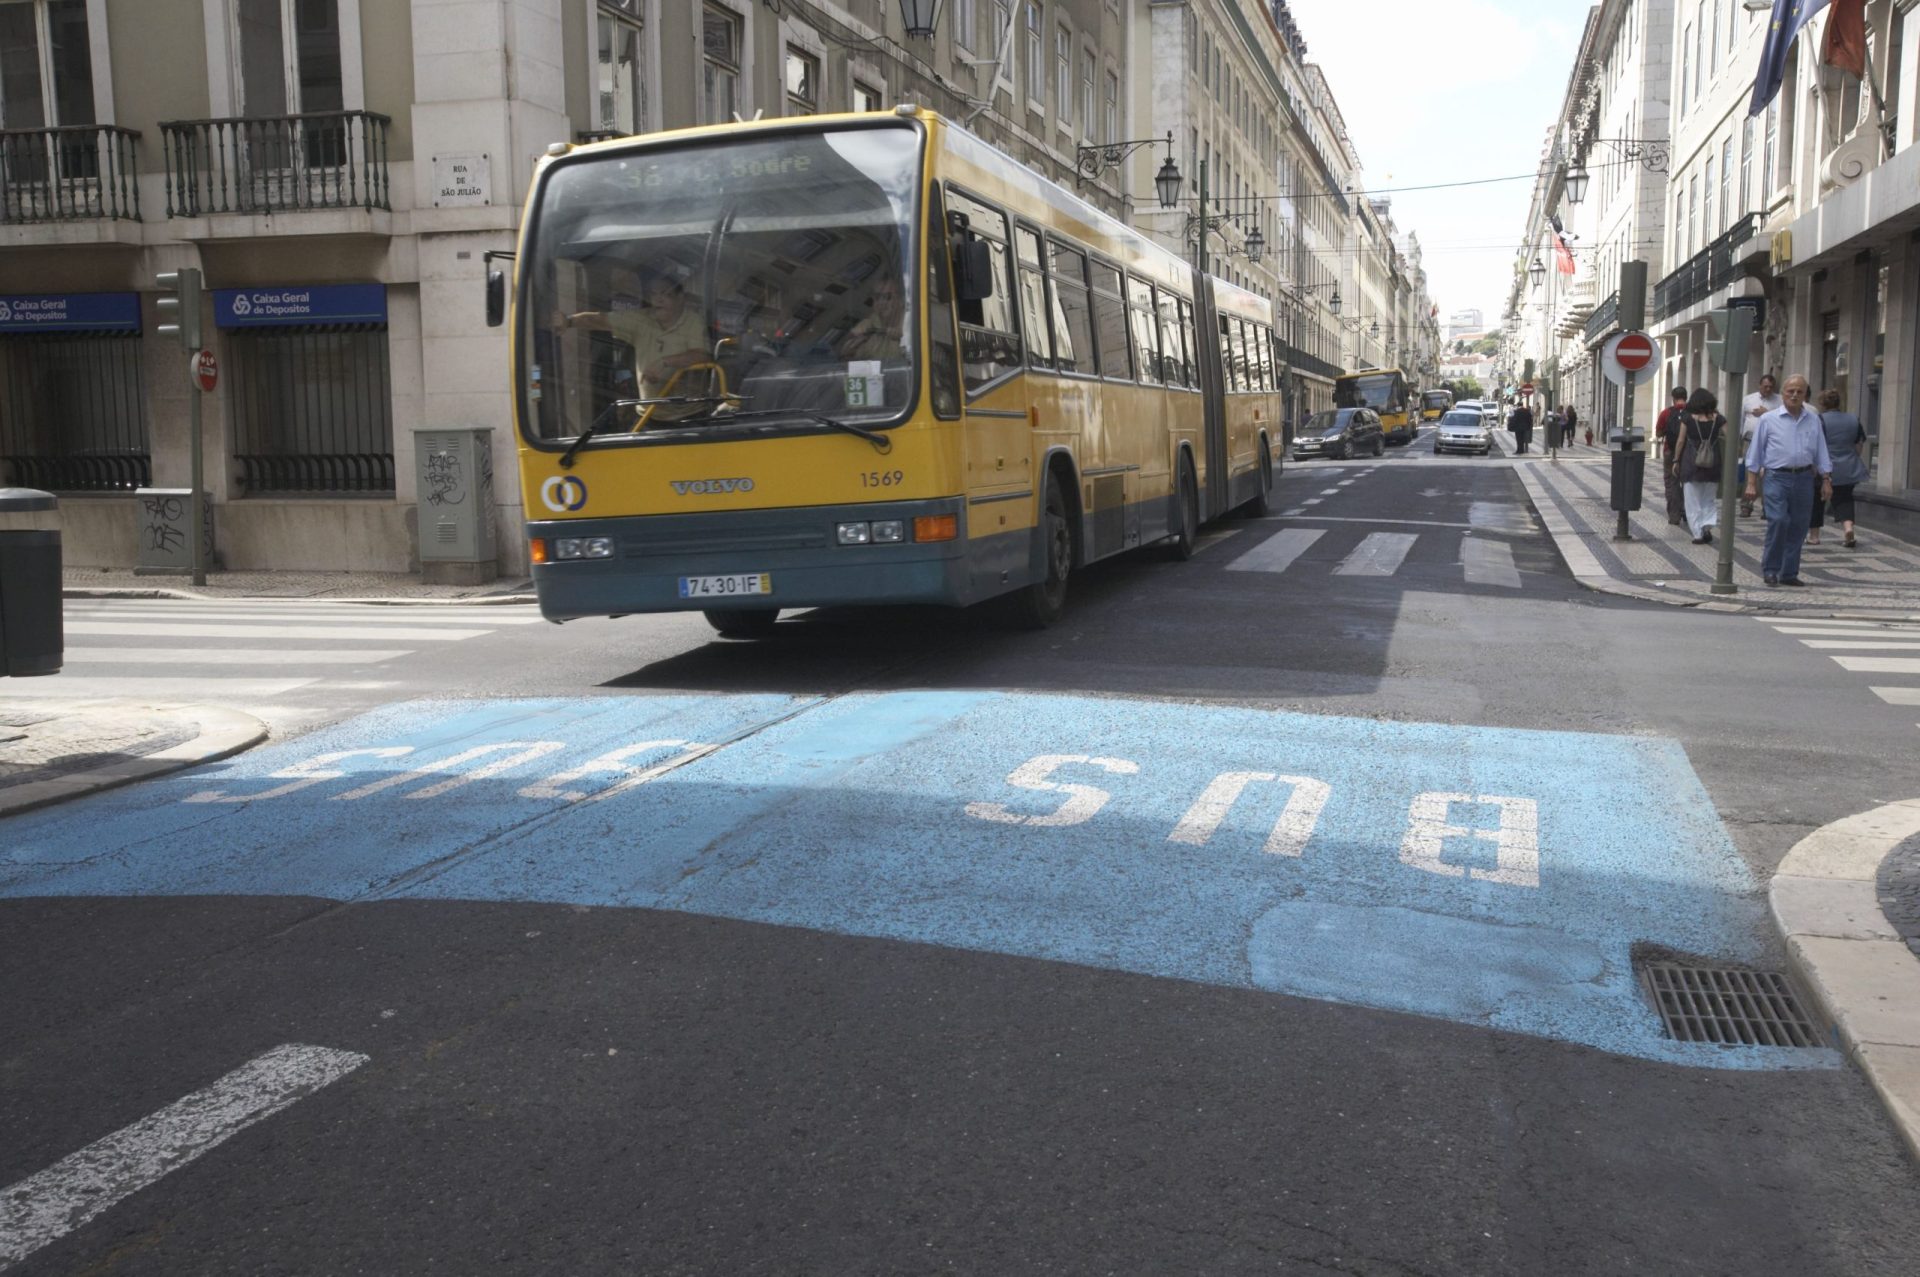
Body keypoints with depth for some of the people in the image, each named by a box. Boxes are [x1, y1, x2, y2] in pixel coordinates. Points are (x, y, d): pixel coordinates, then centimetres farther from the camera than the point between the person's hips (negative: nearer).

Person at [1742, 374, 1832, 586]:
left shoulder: (1813, 420, 12)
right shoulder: (1768, 420, 3)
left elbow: (1821, 452, 14)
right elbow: (1754, 452, 4)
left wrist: (1826, 481, 8)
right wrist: (1752, 483, 0)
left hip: (1804, 479, 3)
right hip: (1777, 477, -3)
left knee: (1798, 527, 4)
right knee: (1778, 521, -17)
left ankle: (1789, 573, 13)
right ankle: (1770, 569, -3)